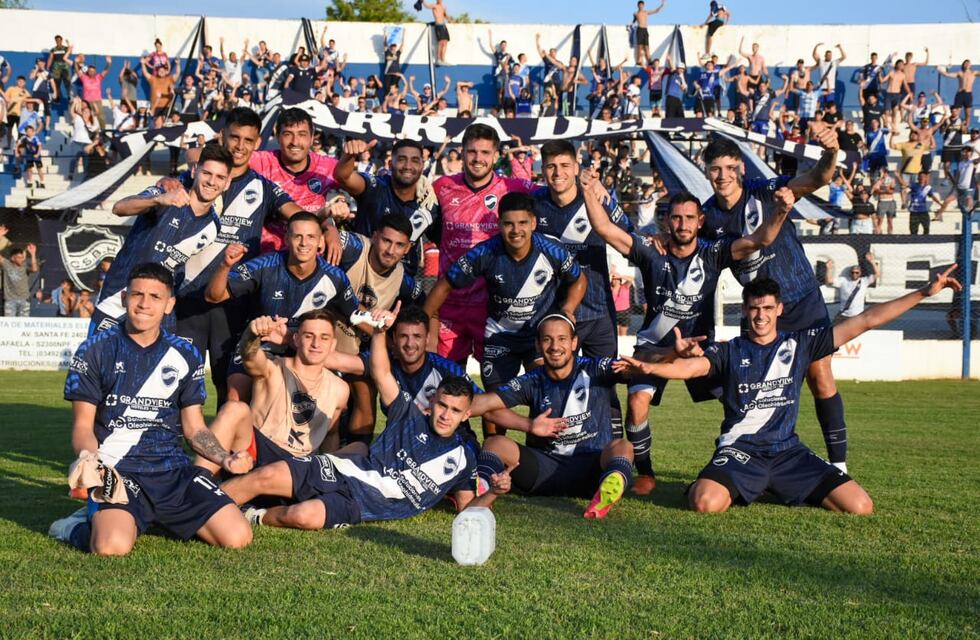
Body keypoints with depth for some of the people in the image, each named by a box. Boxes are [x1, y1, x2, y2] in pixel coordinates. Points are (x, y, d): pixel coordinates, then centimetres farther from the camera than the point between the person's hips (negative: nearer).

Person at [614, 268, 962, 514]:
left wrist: (924, 293, 2)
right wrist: (649, 367, -38)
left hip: (789, 451, 3)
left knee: (861, 507, -12)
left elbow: (865, 321, 5)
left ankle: (787, 491, 15)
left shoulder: (799, 344, 7)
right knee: (706, 503, -34)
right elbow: (690, 367, -16)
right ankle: (736, 487, 6)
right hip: (740, 450, -3)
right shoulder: (729, 351, 4)